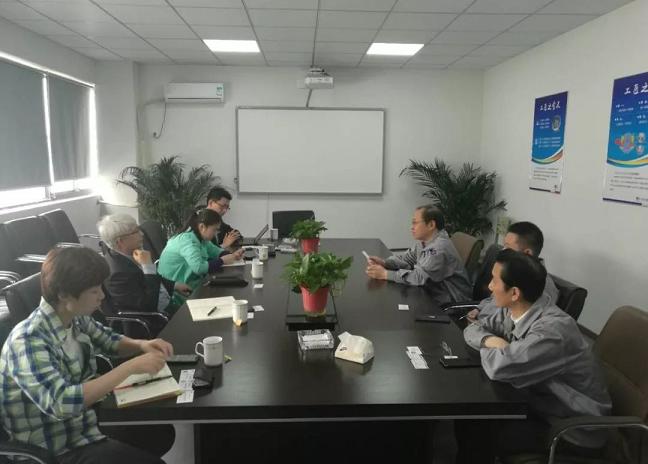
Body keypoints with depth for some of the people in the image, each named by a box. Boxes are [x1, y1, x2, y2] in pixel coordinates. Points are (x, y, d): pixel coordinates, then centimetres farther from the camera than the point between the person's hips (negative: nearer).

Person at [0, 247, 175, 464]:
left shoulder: (76, 318, -5)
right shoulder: (28, 341, -27)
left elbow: (110, 341, 13)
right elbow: (62, 403, -38)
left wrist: (141, 345, -8)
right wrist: (131, 366, -35)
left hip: (87, 422, 7)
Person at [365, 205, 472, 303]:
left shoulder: (439, 248, -26)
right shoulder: (424, 241, 3)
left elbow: (419, 277, -30)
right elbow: (406, 258, 11)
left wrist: (385, 274, -27)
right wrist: (384, 262, -8)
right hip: (434, 294, 8)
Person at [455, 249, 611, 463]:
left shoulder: (552, 329, -32)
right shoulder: (512, 311, -6)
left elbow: (499, 367, -40)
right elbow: (472, 329, 7)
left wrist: (487, 348, -16)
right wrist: (490, 340, -17)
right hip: (540, 403, 7)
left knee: (479, 436, -14)